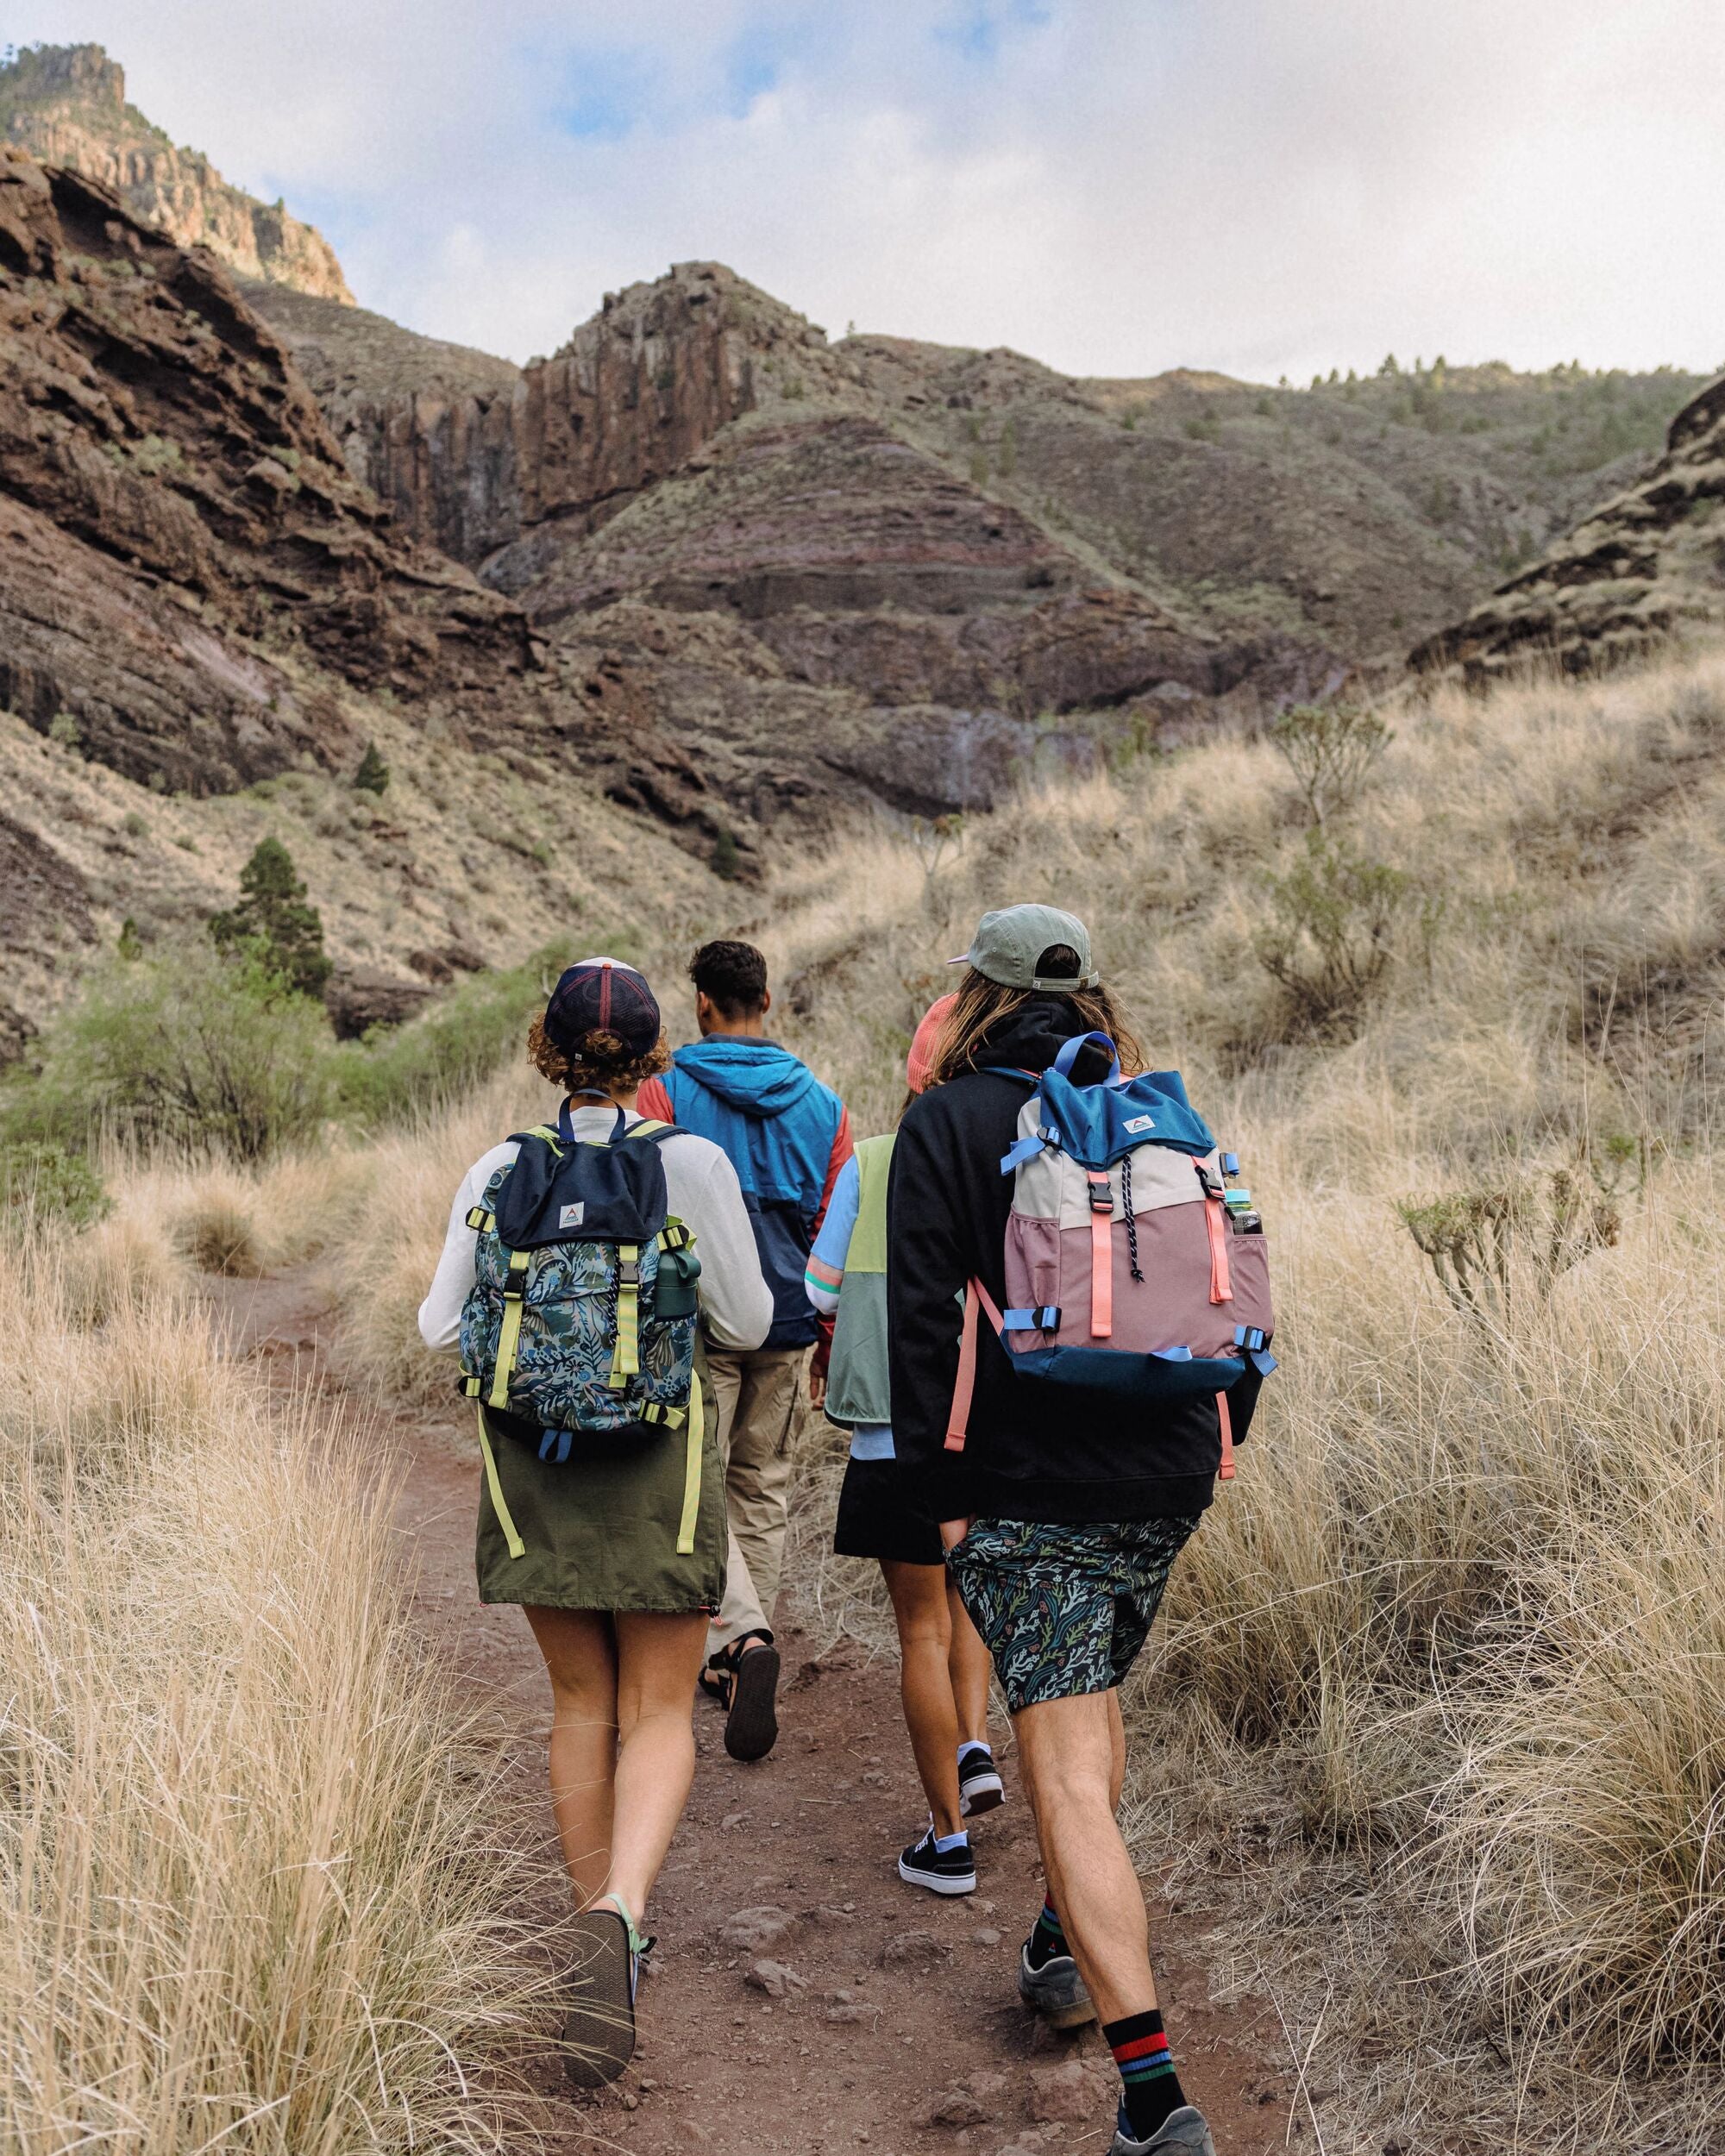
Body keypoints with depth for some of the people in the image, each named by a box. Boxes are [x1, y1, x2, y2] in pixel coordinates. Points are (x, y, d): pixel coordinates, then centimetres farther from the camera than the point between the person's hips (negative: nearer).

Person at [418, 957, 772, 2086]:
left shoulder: (499, 1170, -5)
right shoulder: (695, 1163, -11)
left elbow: (443, 1327, 0)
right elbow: (746, 1325, -6)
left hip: (533, 1459, 2)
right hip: (658, 1463, -2)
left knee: (583, 1707, 18)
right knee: (658, 1714, 7)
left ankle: (602, 1923, 27)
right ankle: (620, 1911, -16)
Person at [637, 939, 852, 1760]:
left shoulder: (667, 1093, -7)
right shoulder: (822, 1104, 4)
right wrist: (832, 1334, 15)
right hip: (785, 1324, 4)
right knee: (763, 1487, 16)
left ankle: (742, 1636, -18)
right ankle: (736, 1659, 25)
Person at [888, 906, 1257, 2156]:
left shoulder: (948, 1123, -5)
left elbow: (923, 1318, -10)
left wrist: (940, 1490, -5)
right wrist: (1211, 1447, 17)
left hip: (1032, 1491, -5)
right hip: (1164, 1483, 6)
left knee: (1067, 1776, -3)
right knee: (1095, 1694, 27)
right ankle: (1065, 1947, 43)